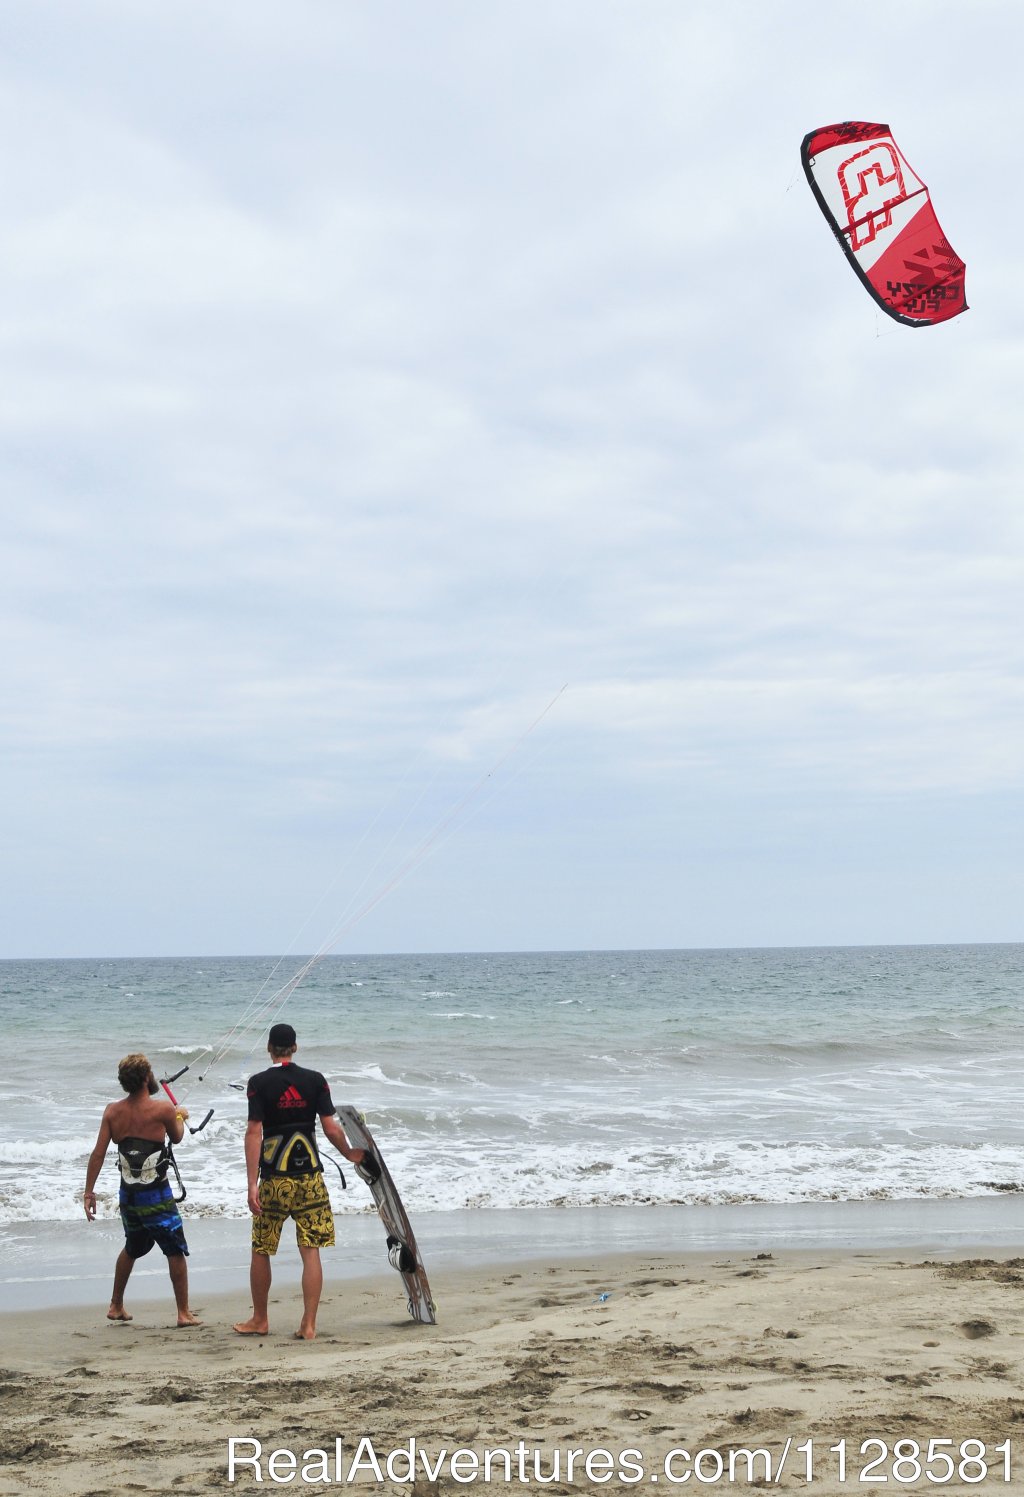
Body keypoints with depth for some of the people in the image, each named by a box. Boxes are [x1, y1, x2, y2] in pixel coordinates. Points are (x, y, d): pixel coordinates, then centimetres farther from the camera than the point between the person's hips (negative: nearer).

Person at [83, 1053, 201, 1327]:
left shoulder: (112, 1112, 0)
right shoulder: (163, 1107, -12)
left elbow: (98, 1154, -2)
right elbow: (176, 1138, 6)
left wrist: (89, 1192, 4)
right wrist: (180, 1116, 26)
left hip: (128, 1194, 6)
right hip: (156, 1196, -5)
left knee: (132, 1248, 25)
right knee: (176, 1252, 4)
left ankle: (116, 1306, 34)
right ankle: (184, 1313, 5)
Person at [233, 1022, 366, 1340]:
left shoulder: (259, 1082, -5)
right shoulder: (315, 1080, 2)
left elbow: (254, 1132, -11)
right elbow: (331, 1127, 0)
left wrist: (252, 1183, -12)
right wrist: (350, 1154, 19)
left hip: (274, 1179, -2)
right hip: (310, 1176, 2)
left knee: (261, 1251, 13)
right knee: (311, 1252, 3)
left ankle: (259, 1320, 23)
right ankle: (308, 1324, 0)